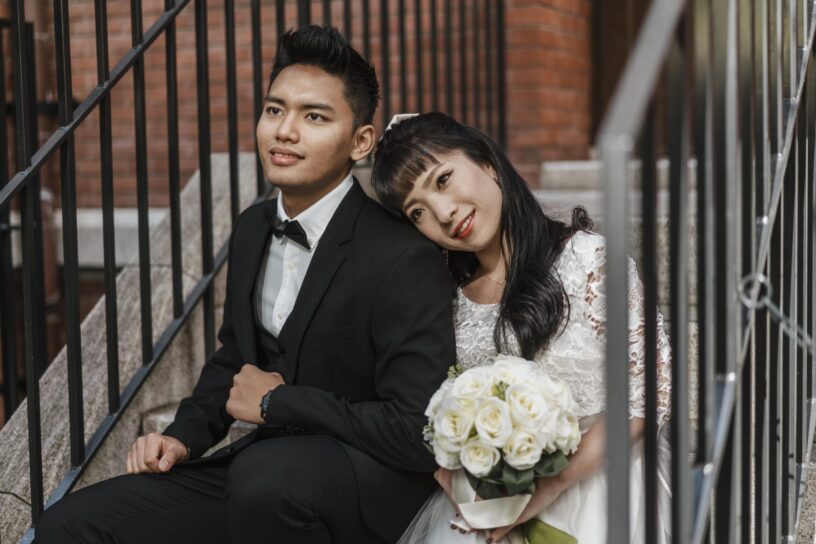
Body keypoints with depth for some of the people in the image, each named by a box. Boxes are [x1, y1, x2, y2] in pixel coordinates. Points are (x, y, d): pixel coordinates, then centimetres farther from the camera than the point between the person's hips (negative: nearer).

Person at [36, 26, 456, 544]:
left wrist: (276, 402, -15)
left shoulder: (404, 260, -19)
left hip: (378, 482, -6)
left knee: (269, 473, -38)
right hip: (270, 457, 6)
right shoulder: (254, 228, 5)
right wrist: (185, 436, 3)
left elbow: (420, 433, -24)